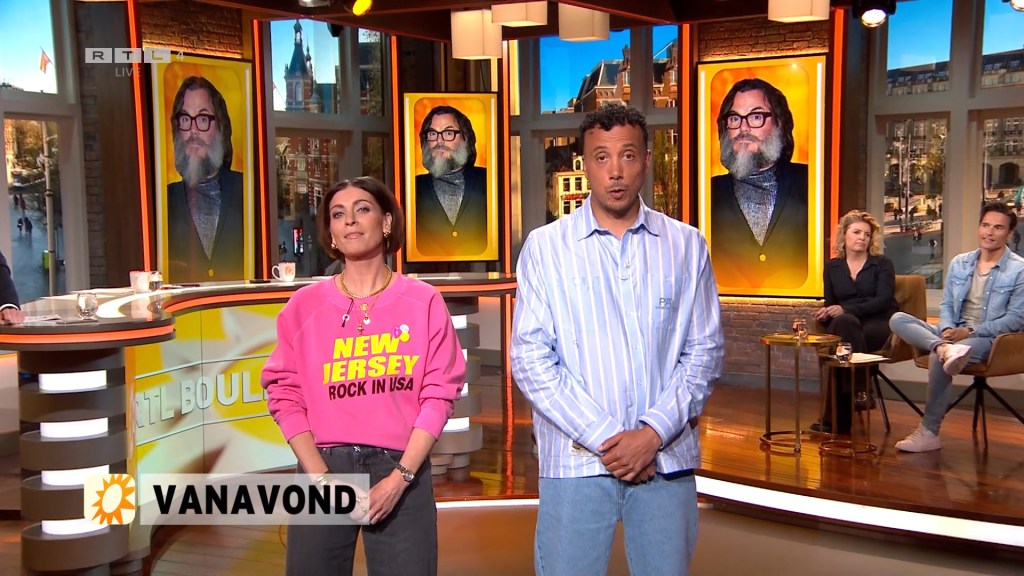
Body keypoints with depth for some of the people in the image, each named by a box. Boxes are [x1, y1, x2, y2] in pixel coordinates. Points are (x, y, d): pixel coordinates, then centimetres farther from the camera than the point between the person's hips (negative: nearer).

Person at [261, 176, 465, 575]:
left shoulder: (424, 302, 3)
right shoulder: (305, 305, 4)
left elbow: (438, 394, -1)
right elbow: (286, 394, 1)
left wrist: (401, 477, -9)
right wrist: (322, 478, -8)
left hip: (401, 469, 0)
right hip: (324, 467, 1)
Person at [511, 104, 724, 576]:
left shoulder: (686, 246, 7)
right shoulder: (545, 247, 2)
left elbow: (705, 353, 4)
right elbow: (530, 359, -4)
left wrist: (653, 433, -8)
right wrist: (604, 438, -10)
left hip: (666, 459, 2)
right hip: (576, 461, -1)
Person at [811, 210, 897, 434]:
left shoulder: (882, 264, 7)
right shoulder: (832, 266, 16)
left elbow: (883, 300, -8)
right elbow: (830, 303, 18)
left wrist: (845, 310, -20)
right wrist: (825, 313, -9)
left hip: (878, 325, -2)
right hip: (844, 325, 2)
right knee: (840, 323, -38)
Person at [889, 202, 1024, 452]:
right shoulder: (959, 263, 14)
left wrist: (971, 332, -17)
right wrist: (947, 329, -8)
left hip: (988, 339, -6)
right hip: (953, 334, 6)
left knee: (938, 357, -36)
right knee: (898, 319, -16)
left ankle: (929, 432, -26)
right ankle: (944, 348, -44)